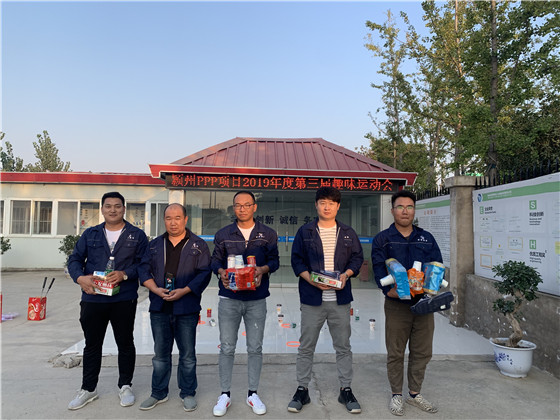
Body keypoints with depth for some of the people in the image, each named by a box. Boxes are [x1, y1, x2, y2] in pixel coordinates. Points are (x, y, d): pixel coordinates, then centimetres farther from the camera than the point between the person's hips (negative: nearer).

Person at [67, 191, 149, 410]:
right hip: (92, 299, 2)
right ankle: (88, 389, 30)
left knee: (125, 343, 9)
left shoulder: (137, 235, 2)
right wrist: (80, 277, -12)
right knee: (92, 344, 14)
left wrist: (125, 274, -19)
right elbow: (74, 259, 7)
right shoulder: (90, 234, 10)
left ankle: (125, 386, 26)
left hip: (124, 300, -2)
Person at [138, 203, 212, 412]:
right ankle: (159, 393, 29)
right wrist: (156, 289, -9)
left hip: (186, 309, -3)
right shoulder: (155, 245, 11)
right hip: (159, 308, 3)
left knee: (187, 354, 8)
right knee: (160, 353, 14)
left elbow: (204, 273, -6)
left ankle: (188, 393, 24)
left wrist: (184, 291, -17)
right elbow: (144, 271, 9)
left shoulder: (198, 245, 0)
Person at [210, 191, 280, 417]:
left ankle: (253, 393, 25)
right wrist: (221, 272, -13)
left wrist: (263, 269, -15)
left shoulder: (268, 234, 4)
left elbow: (274, 260, 5)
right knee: (227, 348, 5)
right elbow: (215, 260, 8)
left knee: (255, 348, 9)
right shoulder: (223, 234, 4)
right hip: (229, 298, 0)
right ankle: (225, 394, 22)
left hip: (256, 299, 0)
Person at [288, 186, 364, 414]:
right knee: (306, 347, 7)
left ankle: (346, 390, 25)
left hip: (340, 300, 2)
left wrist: (346, 274, -9)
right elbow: (297, 260, 1)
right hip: (312, 299, -1)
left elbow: (357, 257, 10)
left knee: (343, 347, 10)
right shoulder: (305, 232, 3)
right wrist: (311, 279, -14)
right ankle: (302, 390, 22)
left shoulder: (348, 233, 8)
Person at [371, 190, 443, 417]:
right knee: (395, 353, 7)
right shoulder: (382, 239, 1)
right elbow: (379, 269, -8)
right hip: (397, 305, -3)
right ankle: (396, 395, 24)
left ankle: (415, 393, 31)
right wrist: (391, 290, -24)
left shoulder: (426, 238, 11)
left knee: (422, 352, 13)